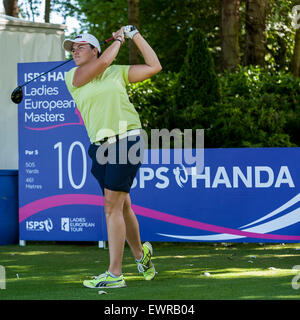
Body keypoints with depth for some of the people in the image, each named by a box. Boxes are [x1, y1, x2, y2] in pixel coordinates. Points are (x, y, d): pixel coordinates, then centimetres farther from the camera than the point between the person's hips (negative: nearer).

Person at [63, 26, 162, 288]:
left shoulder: (118, 73, 9)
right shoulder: (72, 77, 9)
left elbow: (154, 67, 8)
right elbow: (104, 61, -5)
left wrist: (135, 35, 11)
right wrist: (118, 40, 11)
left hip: (126, 140, -4)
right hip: (101, 147, 4)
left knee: (112, 205, -11)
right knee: (122, 206, 11)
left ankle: (115, 274, -11)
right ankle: (140, 253, 36)